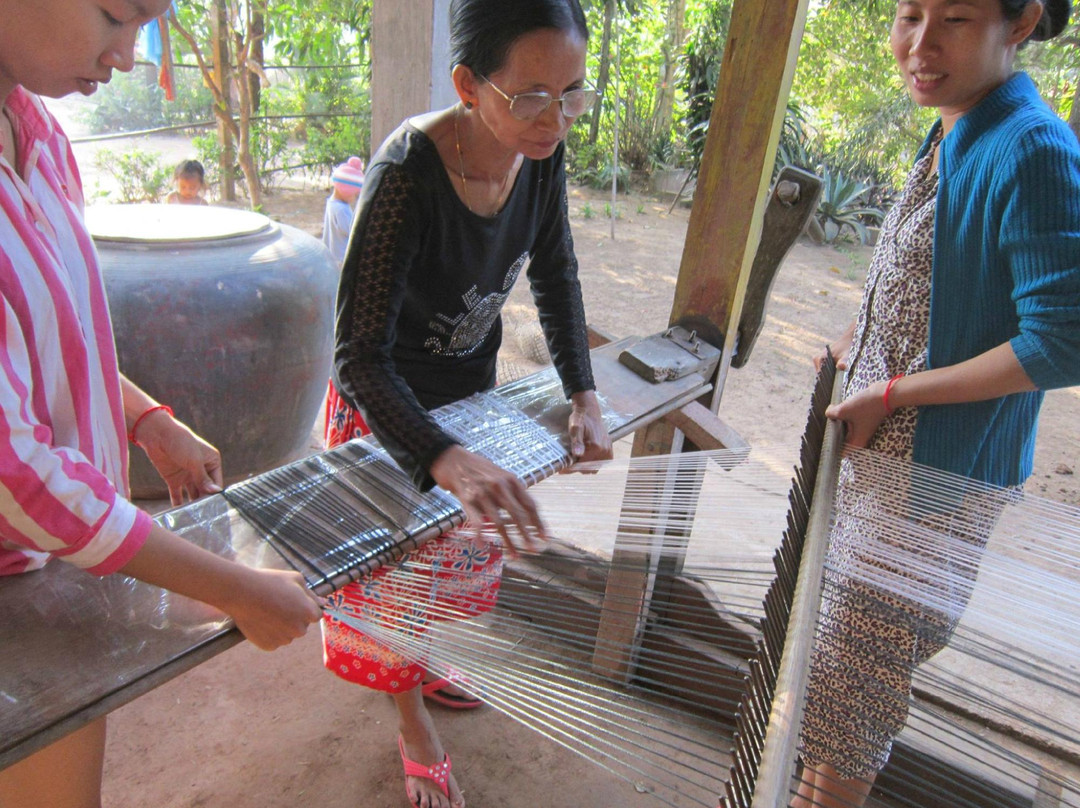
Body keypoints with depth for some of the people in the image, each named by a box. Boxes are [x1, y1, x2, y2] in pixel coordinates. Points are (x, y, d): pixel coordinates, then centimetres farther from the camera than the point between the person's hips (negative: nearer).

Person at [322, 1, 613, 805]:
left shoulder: (541, 152, -16)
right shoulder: (408, 174, -36)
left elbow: (556, 274, -3)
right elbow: (360, 358, -38)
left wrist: (584, 394, -14)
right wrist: (450, 460, -54)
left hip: (471, 385, 7)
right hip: (387, 403, -6)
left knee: (464, 546, 24)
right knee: (399, 568, 12)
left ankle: (424, 666, 54)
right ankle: (413, 724, 39)